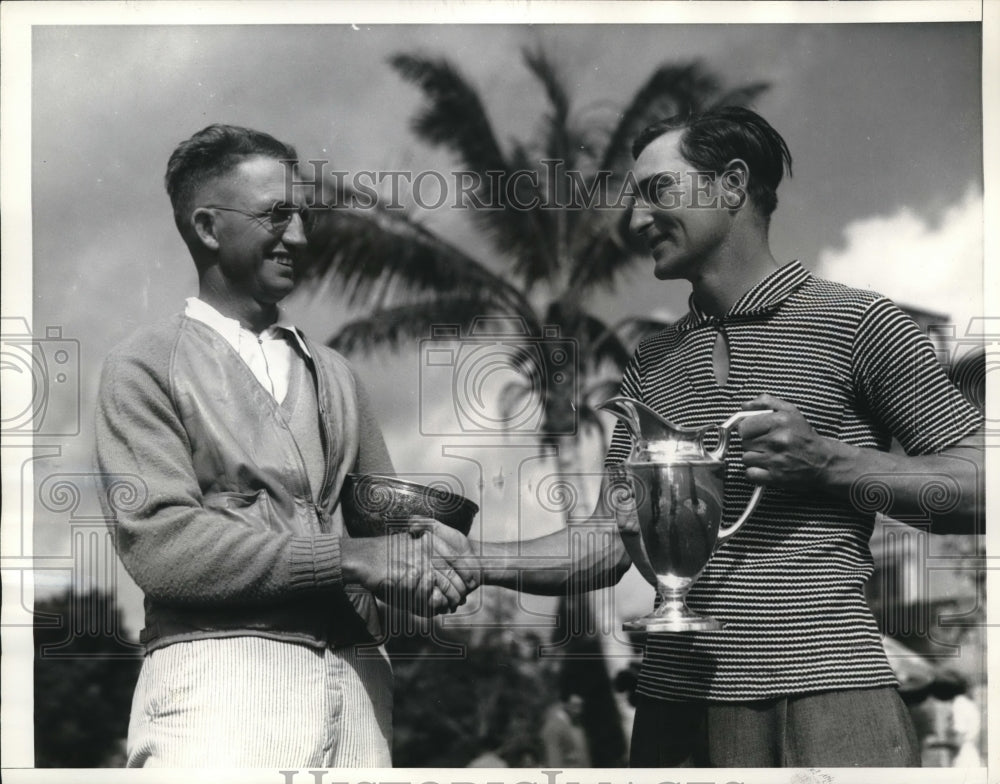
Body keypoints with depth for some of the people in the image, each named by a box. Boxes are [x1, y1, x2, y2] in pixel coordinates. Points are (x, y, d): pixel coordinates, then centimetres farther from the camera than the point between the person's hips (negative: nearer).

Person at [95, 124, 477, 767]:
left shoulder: (333, 373, 19)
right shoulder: (147, 366, 2)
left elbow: (386, 511, 17)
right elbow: (158, 540, -10)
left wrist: (430, 551, -7)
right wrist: (349, 558, -13)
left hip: (356, 678, 5)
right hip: (221, 670, -5)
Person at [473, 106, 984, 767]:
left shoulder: (856, 324, 0)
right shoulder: (653, 364, 17)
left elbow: (980, 488, -3)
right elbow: (607, 547, 12)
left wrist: (827, 461, -12)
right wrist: (472, 558, -3)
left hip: (823, 695, -5)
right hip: (674, 702, 5)